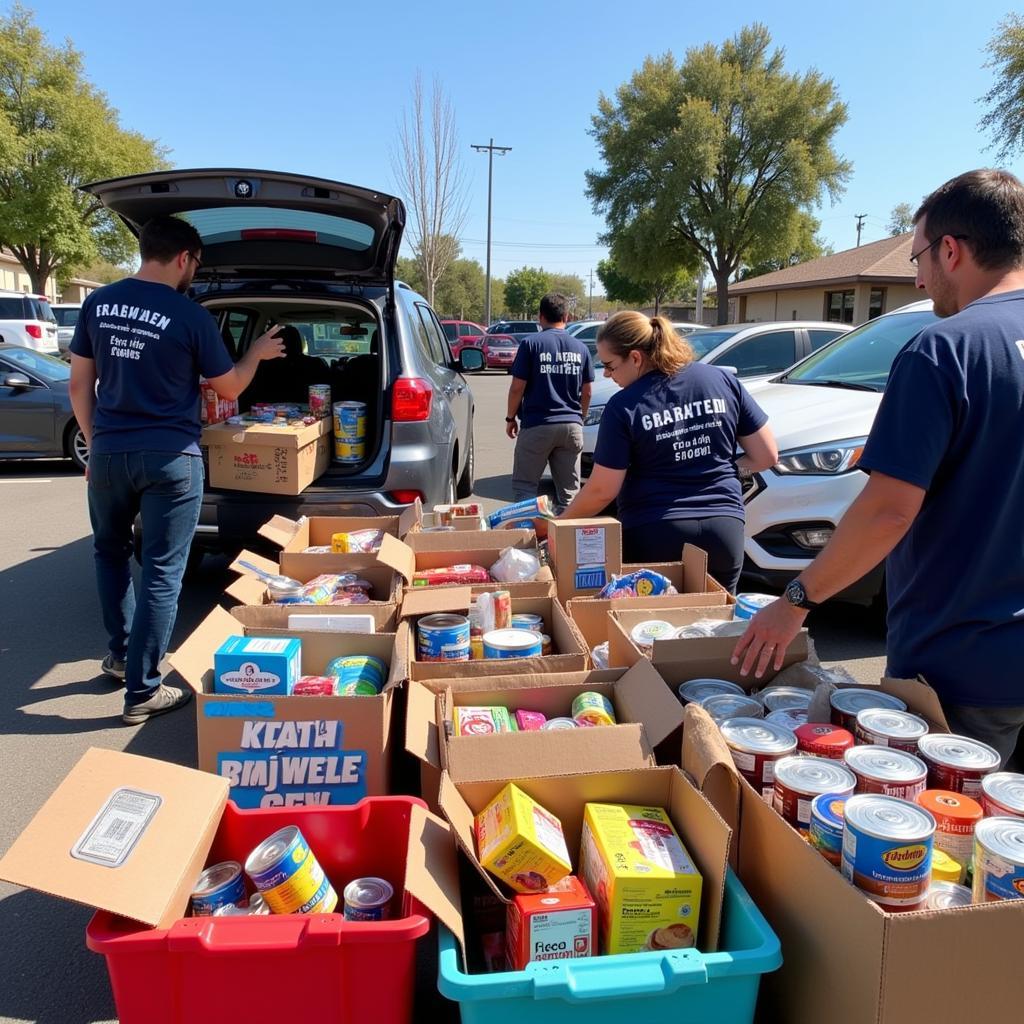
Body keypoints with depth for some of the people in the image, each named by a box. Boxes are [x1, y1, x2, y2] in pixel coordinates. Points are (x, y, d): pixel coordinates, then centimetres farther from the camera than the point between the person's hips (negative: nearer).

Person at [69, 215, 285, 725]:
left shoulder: (98, 303, 4)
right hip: (169, 459, -5)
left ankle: (121, 654, 36)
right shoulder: (191, 316, -11)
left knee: (109, 552, 26)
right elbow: (228, 389, 1)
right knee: (161, 572, 2)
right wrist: (257, 353, 18)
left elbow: (80, 385, 9)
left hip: (108, 452, 5)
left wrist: (95, 441, 19)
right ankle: (142, 691, 8)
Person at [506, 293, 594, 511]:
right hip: (572, 426, 4)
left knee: (524, 486, 5)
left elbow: (517, 387, -7)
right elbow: (586, 393, 10)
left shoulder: (530, 344, -5)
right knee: (569, 491, 8)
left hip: (536, 425, -4)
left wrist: (510, 418, 6)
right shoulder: (580, 348, 7)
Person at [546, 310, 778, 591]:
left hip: (654, 536, -4)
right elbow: (766, 456, 6)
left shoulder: (624, 407, -10)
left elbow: (602, 491, -7)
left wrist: (560, 523, 8)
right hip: (725, 529, 4)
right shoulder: (723, 380, 2)